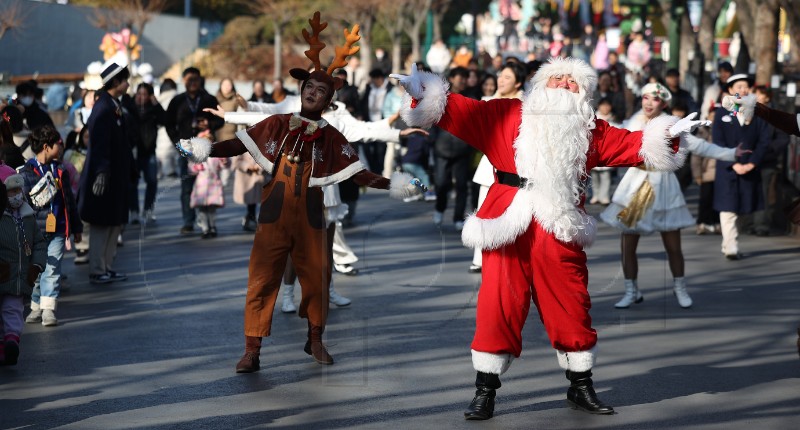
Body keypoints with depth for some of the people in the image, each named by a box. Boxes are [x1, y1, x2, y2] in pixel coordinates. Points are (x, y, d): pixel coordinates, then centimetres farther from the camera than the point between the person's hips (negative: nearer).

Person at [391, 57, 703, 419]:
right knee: (499, 305, -3)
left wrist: (667, 134, -2)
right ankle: (485, 391, 5)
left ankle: (580, 388, 23)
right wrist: (425, 96, -10)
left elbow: (631, 145, 12)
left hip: (561, 229, 2)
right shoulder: (507, 115, 8)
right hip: (509, 224, -2)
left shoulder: (591, 131, 16)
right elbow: (463, 112, 2)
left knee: (570, 307, 7)